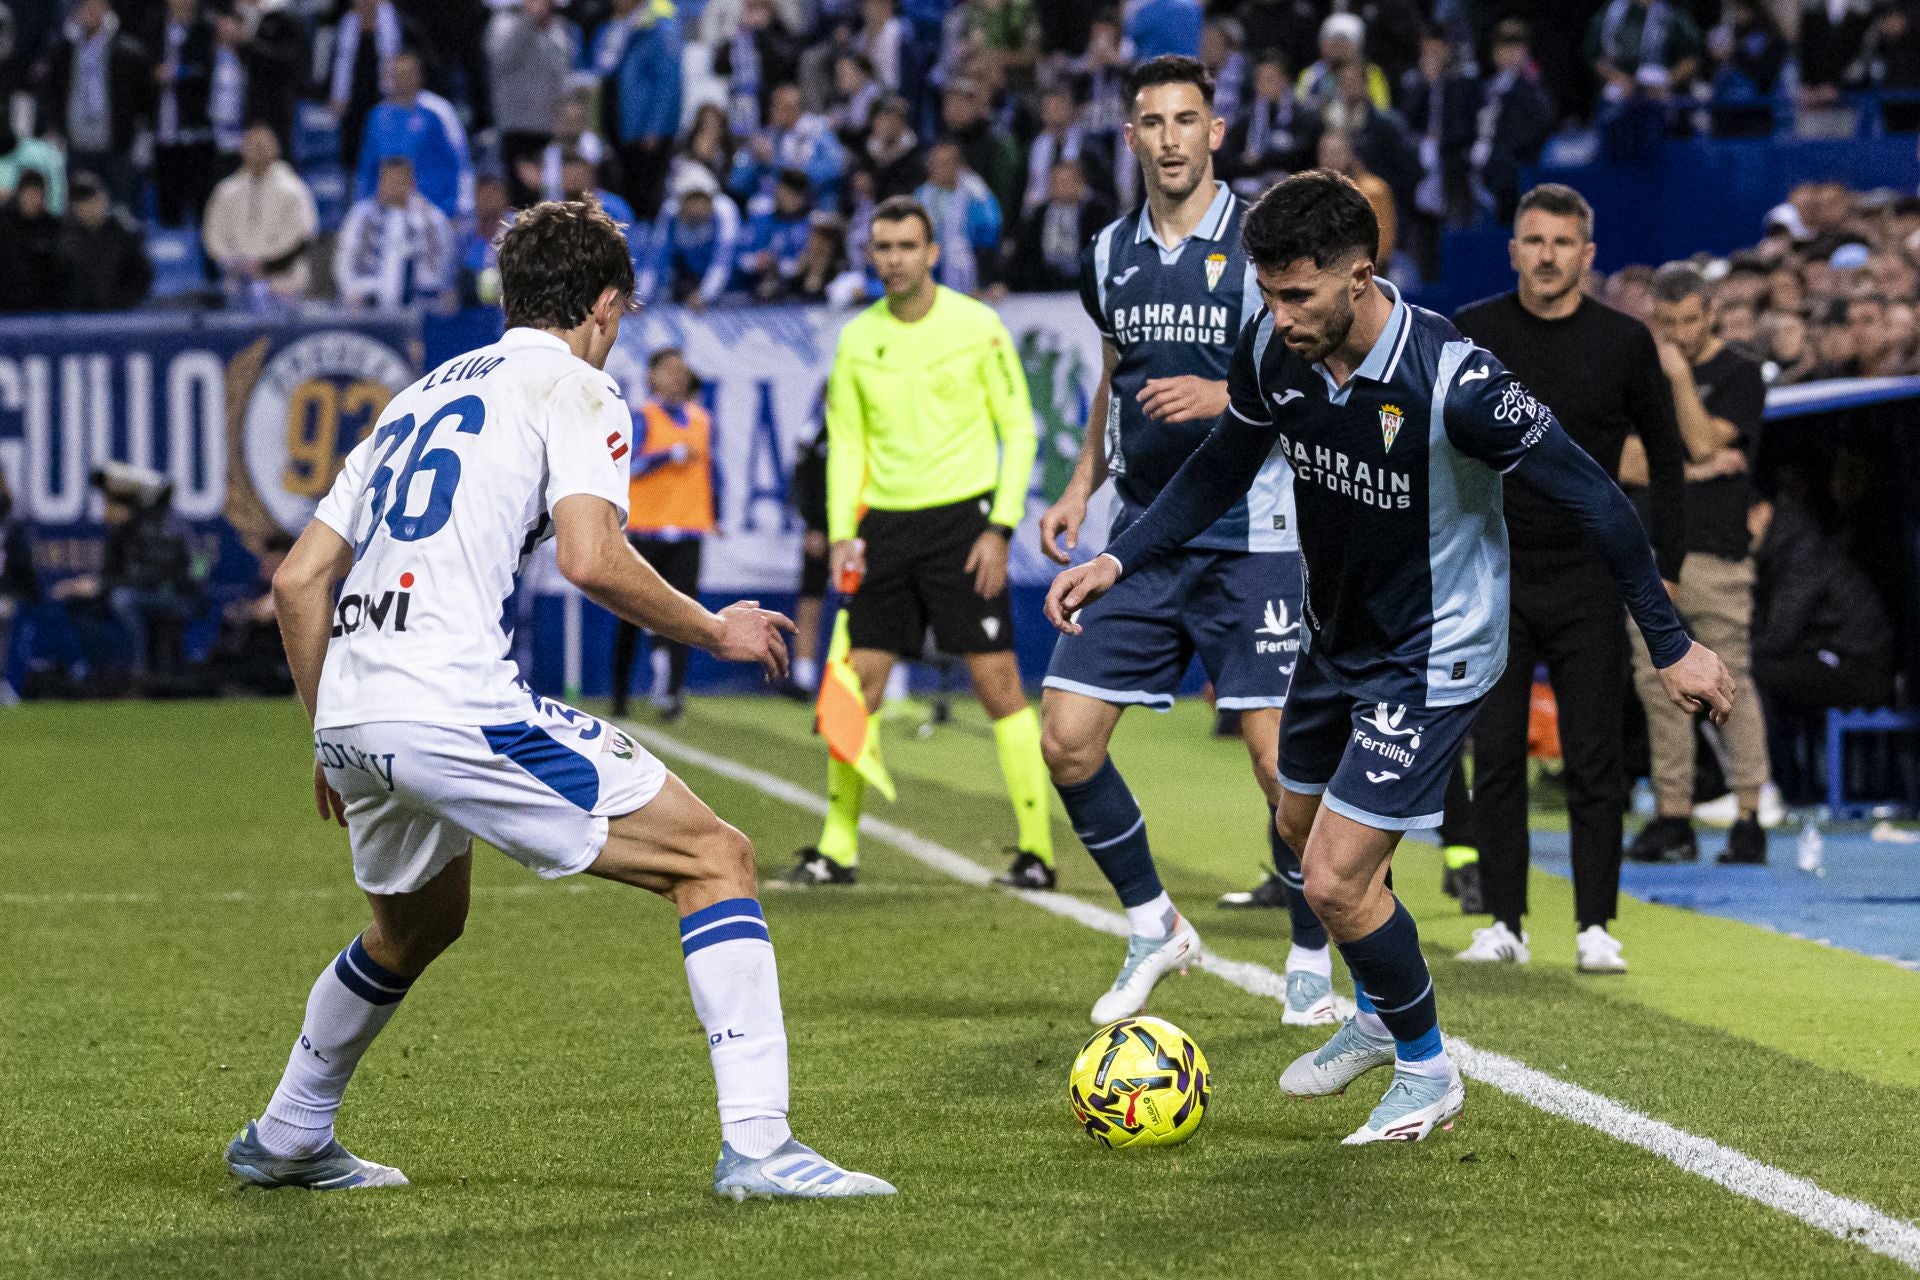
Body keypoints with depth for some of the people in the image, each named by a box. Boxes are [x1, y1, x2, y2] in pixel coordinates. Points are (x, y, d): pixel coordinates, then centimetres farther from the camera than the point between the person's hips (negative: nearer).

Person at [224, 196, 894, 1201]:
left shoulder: (421, 394, 26)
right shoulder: (574, 388, 4)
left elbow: (297, 579, 24)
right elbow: (588, 558, -14)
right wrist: (714, 632, 1)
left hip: (348, 716, 8)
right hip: (455, 702, -8)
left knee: (415, 927, 35)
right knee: (715, 858, -2)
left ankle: (284, 1143, 46)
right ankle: (756, 1144, -14)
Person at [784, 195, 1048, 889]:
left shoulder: (977, 326, -4)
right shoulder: (857, 339, 6)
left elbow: (1019, 429, -2)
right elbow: (846, 444, 13)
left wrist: (1000, 529, -9)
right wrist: (841, 532, 0)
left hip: (963, 519, -4)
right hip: (885, 524, 4)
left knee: (998, 682, -7)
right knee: (858, 682, 2)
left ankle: (1037, 850, -2)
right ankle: (837, 847, 10)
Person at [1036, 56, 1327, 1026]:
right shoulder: (1111, 254, 9)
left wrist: (1226, 397, -20)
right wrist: (1081, 488, 14)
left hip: (1249, 537, -5)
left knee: (1279, 757, -8)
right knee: (1066, 738, -3)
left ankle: (1311, 961, 11)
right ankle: (1152, 927, 16)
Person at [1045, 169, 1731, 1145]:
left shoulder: (1451, 381, -32)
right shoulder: (1273, 350, -14)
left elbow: (1592, 497, -23)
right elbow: (1221, 470, 6)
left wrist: (1671, 644, -17)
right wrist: (1118, 560, -5)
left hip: (1432, 656, -7)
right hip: (1335, 635, 7)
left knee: (1337, 879, -11)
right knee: (1303, 828, 25)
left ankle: (1427, 1071, 14)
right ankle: (1379, 1017, 51)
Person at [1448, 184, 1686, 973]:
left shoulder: (1624, 343, 0)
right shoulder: (1469, 335, 1)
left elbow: (1664, 457, 9)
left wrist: (1666, 570, 4)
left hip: (1587, 581, -1)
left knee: (1595, 760, -1)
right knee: (1495, 754, 1)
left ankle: (1595, 926, 4)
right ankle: (1503, 922, 7)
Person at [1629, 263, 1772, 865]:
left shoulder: (1740, 375, 2)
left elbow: (1704, 442, -11)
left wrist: (1680, 375, -10)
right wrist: (1689, 471, -6)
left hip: (1717, 551, -5)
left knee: (1730, 681, -7)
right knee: (1658, 684, 3)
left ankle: (1748, 816, -6)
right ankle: (1672, 817, 7)